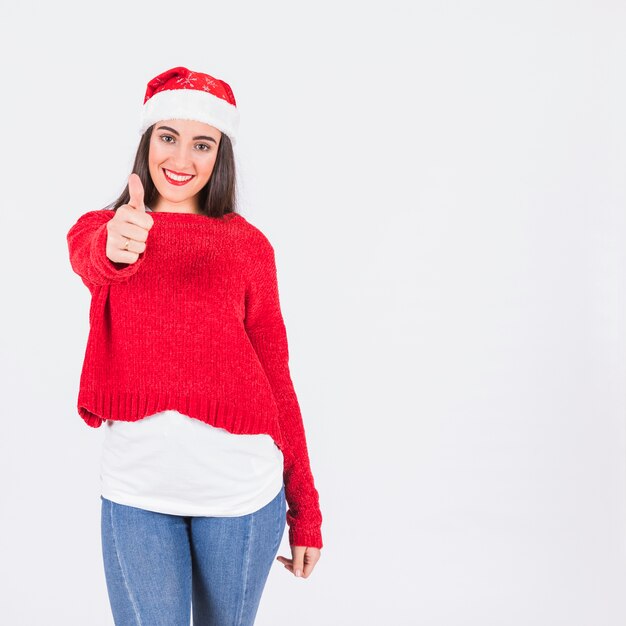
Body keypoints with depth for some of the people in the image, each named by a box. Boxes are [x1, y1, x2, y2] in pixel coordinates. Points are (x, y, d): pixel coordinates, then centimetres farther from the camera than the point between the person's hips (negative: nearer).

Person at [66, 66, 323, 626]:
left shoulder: (248, 243, 3)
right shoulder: (97, 227, 6)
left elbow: (276, 376, 3)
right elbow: (88, 261, -20)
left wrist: (305, 510, 2)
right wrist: (115, 246, -45)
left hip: (241, 488, 0)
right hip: (136, 484, 0)